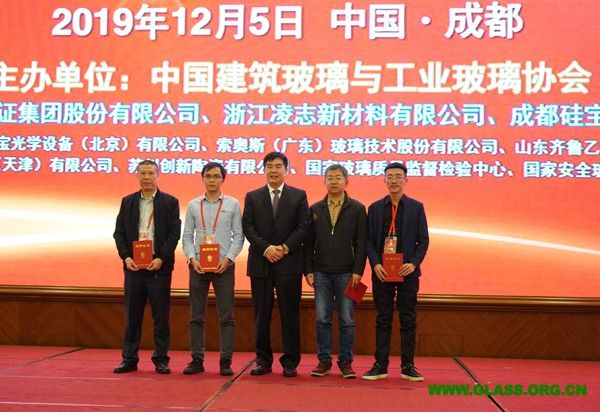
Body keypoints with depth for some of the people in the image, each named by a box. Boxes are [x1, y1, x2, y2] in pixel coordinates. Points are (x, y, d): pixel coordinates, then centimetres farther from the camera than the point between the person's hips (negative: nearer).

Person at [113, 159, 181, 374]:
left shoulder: (170, 202, 4)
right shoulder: (127, 202, 11)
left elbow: (174, 233, -2)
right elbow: (119, 232, 8)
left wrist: (161, 258, -13)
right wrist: (126, 257, -6)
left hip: (159, 266, -2)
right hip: (133, 266, 2)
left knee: (161, 316, 2)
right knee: (132, 316, 6)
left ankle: (161, 360, 10)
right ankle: (129, 359, 13)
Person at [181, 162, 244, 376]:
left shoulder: (232, 204, 4)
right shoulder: (193, 205, 8)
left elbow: (238, 236, 1)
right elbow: (187, 236, 7)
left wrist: (227, 259, -11)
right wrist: (192, 258, -8)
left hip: (223, 266, -1)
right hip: (198, 266, 2)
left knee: (226, 316, 0)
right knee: (196, 316, 4)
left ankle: (226, 361, 6)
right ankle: (197, 360, 12)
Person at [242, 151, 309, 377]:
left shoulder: (299, 196, 7)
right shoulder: (252, 197, 10)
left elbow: (303, 227, -1)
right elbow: (247, 227, 1)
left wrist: (285, 248, -12)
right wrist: (266, 248, -12)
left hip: (289, 263, -1)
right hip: (260, 263, 1)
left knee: (290, 314, 2)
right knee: (261, 315, 6)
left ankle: (290, 362, 10)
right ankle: (263, 360, 15)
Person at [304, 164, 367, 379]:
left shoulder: (357, 209, 2)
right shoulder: (315, 209, 9)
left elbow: (361, 243, -2)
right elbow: (309, 243, 8)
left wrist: (358, 271, -9)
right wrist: (308, 270, 1)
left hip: (346, 273, -2)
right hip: (321, 273, 2)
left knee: (346, 320, 2)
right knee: (322, 319, 4)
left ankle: (345, 362, 10)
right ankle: (324, 360, 12)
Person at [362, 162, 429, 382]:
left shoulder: (416, 207, 5)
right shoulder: (375, 208, 7)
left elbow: (423, 240, 2)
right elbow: (369, 240, 5)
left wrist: (414, 263, -12)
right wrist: (375, 264, -9)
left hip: (407, 271, -1)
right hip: (382, 271, 1)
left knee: (408, 320, 4)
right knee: (383, 320, 5)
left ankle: (408, 366, 12)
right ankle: (380, 365, 10)